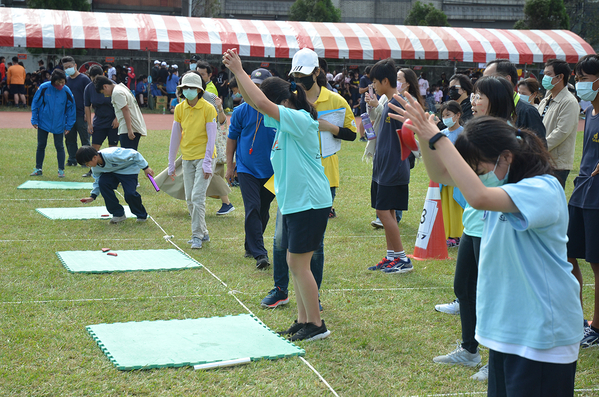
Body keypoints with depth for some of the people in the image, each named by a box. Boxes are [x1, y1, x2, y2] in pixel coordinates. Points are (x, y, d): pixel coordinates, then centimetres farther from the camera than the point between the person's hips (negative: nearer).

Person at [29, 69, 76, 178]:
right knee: (41, 145, 8)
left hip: (58, 125, 0)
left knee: (59, 146, 3)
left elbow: (71, 108, 1)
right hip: (43, 123, 0)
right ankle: (38, 169, 19)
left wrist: (68, 125, -1)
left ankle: (61, 170, 12)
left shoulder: (66, 91, -9)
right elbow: (35, 104, -2)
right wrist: (34, 120, -5)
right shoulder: (44, 88, -11)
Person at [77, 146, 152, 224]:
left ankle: (142, 215, 6)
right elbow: (97, 180, 6)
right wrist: (93, 196, -3)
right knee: (102, 182, -21)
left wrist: (145, 167, -26)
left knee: (130, 194, -25)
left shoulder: (111, 155, -38)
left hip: (129, 170, -7)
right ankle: (119, 214, -8)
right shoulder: (95, 167, -13)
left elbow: (134, 154, -30)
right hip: (112, 172, 7)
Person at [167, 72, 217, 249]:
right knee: (190, 199, 8)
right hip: (187, 158, 5)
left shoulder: (208, 108, -9)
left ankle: (197, 236, -5)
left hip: (203, 156, -5)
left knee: (198, 197, -12)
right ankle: (203, 233, 22)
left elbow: (211, 137, -10)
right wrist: (171, 163, 11)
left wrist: (207, 163, -16)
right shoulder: (179, 108, 5)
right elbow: (175, 136, 10)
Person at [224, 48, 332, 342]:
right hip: (293, 202, 10)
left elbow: (262, 103, -27)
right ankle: (303, 320, 20)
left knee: (298, 263, -6)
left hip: (310, 203, -9)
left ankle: (317, 325, 3)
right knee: (295, 263, 12)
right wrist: (236, 71, -4)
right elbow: (252, 100, 10)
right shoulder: (284, 120, 11)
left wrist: (239, 70, -21)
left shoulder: (301, 120, -16)